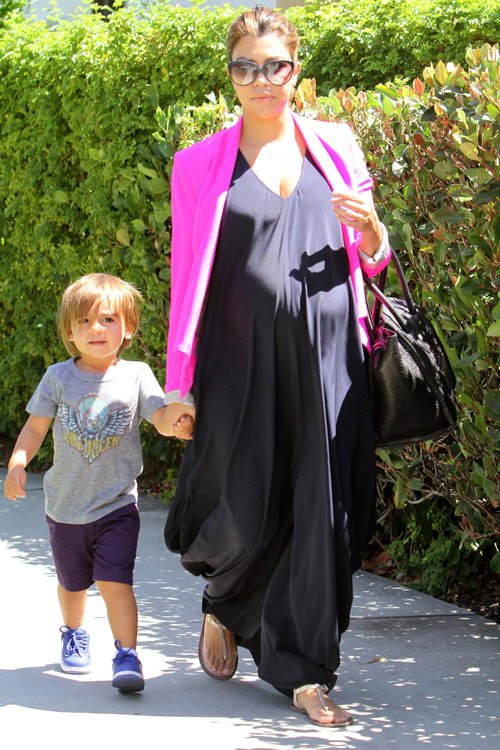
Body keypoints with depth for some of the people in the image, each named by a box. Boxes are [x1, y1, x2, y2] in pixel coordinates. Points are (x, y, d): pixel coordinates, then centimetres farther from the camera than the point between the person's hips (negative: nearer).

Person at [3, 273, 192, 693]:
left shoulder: (136, 376, -5)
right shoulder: (59, 378, -3)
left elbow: (162, 416, -14)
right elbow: (35, 427, 1)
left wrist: (179, 423, -38)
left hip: (117, 505, -2)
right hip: (66, 505, 2)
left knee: (115, 581, -15)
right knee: (72, 582, 19)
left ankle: (127, 656, -10)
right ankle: (74, 636, 45)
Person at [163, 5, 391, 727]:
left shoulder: (335, 146, 11)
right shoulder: (201, 164, 5)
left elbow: (372, 261, 16)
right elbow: (187, 278, 5)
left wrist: (370, 226, -7)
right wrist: (180, 383, 0)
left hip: (326, 356, 2)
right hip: (242, 361, -2)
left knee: (322, 511, -2)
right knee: (246, 512, -2)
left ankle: (303, 672, 8)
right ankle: (224, 607, 32)